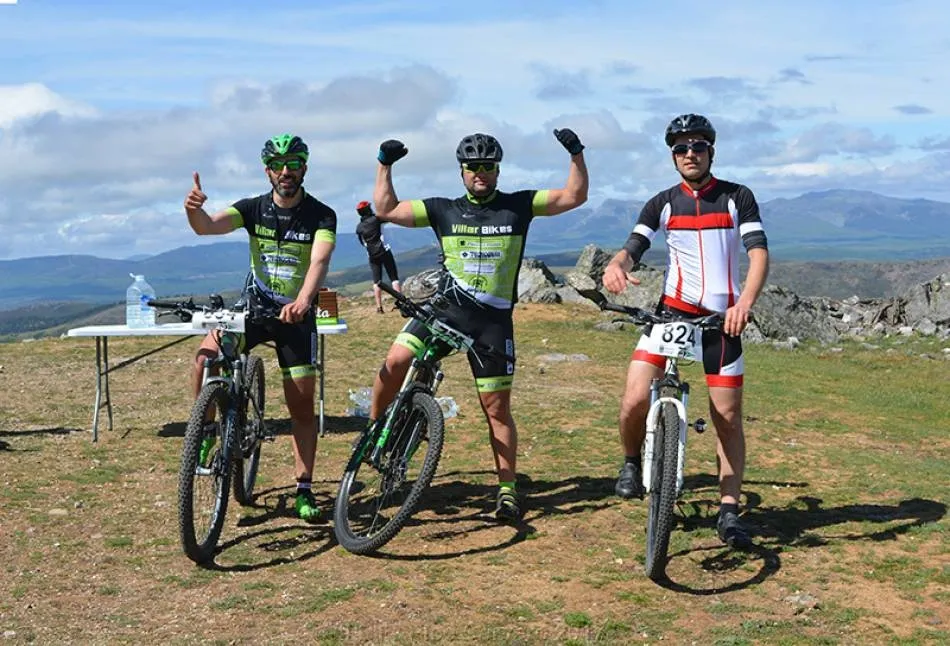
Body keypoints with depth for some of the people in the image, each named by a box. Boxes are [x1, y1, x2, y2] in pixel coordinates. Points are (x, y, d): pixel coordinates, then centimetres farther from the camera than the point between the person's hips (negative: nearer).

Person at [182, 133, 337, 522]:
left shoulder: (321, 216, -11)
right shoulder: (253, 209, -4)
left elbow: (320, 262, -28)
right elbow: (208, 226, -20)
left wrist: (303, 301, -47)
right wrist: (194, 210, -44)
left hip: (296, 314, -1)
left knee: (302, 407, 1)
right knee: (207, 355, -26)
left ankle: (304, 490, 12)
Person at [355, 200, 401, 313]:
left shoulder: (359, 227, 4)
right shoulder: (376, 219, -8)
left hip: (372, 256, 3)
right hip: (385, 252, -3)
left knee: (376, 281, 6)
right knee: (394, 278, 2)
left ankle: (379, 307, -1)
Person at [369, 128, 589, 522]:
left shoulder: (518, 206, 5)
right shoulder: (443, 210, 6)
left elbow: (574, 196, 2)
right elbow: (386, 210, 8)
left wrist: (577, 154, -9)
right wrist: (385, 165, 2)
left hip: (492, 320, -1)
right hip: (444, 309, 1)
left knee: (497, 408, 3)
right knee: (395, 361, -20)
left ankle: (507, 490, 13)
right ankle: (371, 429, 4)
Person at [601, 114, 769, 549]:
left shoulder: (737, 198, 2)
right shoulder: (663, 203, 6)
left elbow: (758, 253, -9)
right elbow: (633, 248, -7)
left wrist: (745, 302, -28)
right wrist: (616, 266, -33)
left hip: (721, 317, 0)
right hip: (672, 310, 0)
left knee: (728, 415, 1)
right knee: (635, 400, -18)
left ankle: (728, 513, 12)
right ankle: (631, 463, 13)